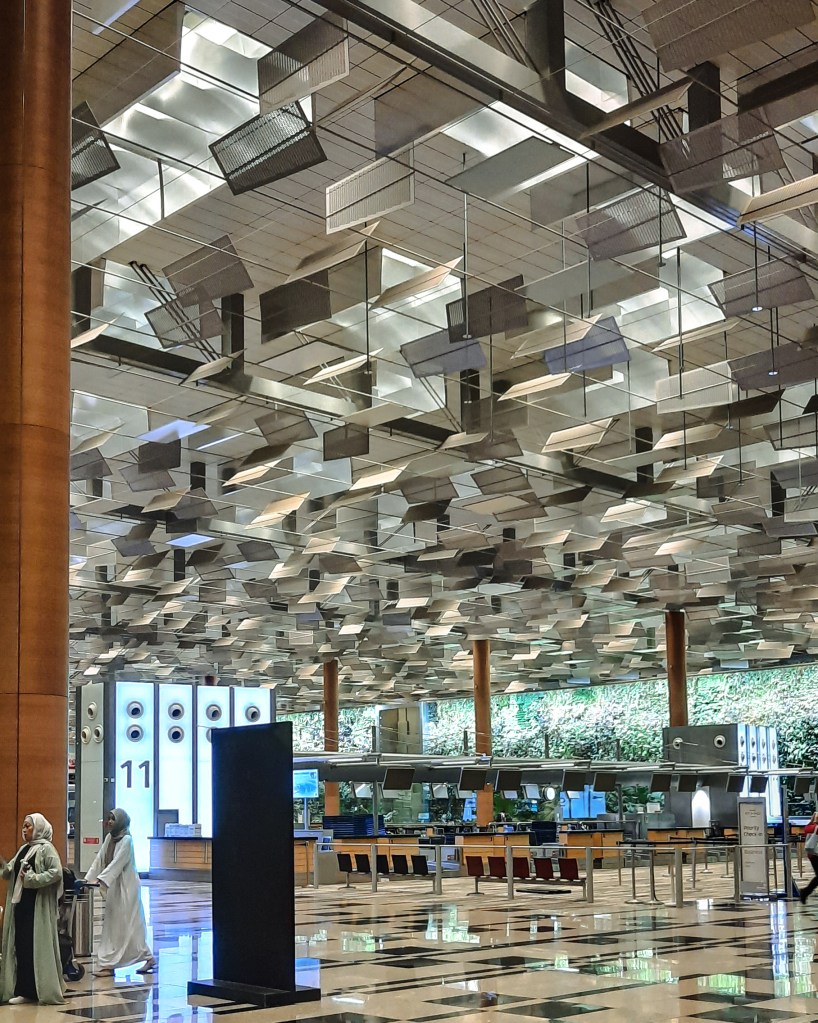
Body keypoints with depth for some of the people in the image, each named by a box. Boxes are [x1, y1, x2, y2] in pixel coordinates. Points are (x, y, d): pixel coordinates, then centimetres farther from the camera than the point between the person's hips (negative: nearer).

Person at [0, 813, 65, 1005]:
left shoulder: (46, 848, -8)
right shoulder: (23, 849, 16)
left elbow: (56, 872, -18)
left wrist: (32, 879, -19)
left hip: (38, 906, -8)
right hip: (20, 903, 8)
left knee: (38, 946, -4)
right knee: (21, 946, 6)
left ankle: (44, 990, 2)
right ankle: (23, 990, 11)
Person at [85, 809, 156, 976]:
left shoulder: (127, 840, -14)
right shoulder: (109, 838, 8)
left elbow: (117, 863, -22)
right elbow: (99, 859, 6)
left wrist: (100, 880, -30)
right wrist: (88, 879, -4)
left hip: (126, 888, -8)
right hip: (113, 888, 8)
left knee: (127, 925, -4)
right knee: (111, 926, 7)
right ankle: (107, 965, 9)